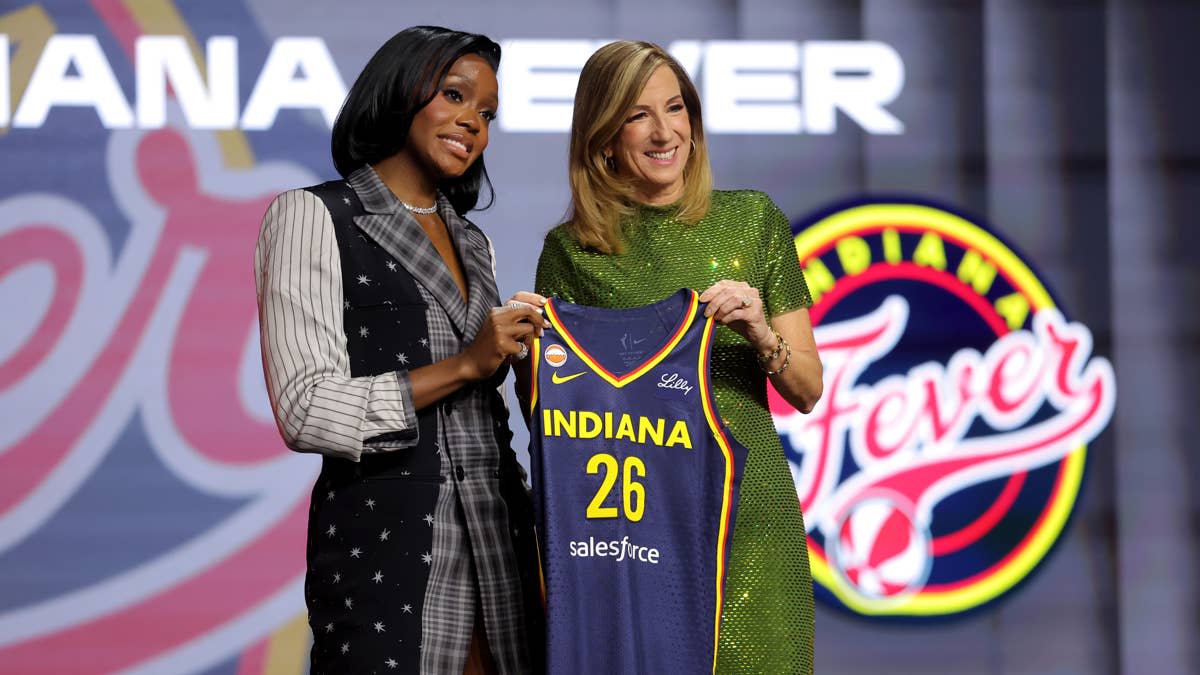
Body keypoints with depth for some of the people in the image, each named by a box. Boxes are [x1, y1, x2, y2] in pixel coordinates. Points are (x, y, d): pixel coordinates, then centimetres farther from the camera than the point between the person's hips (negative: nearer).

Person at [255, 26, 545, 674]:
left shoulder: (471, 243, 19)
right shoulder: (313, 216, -3)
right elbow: (307, 412, -13)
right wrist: (465, 365, -14)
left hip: (496, 541, 6)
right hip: (385, 545, -6)